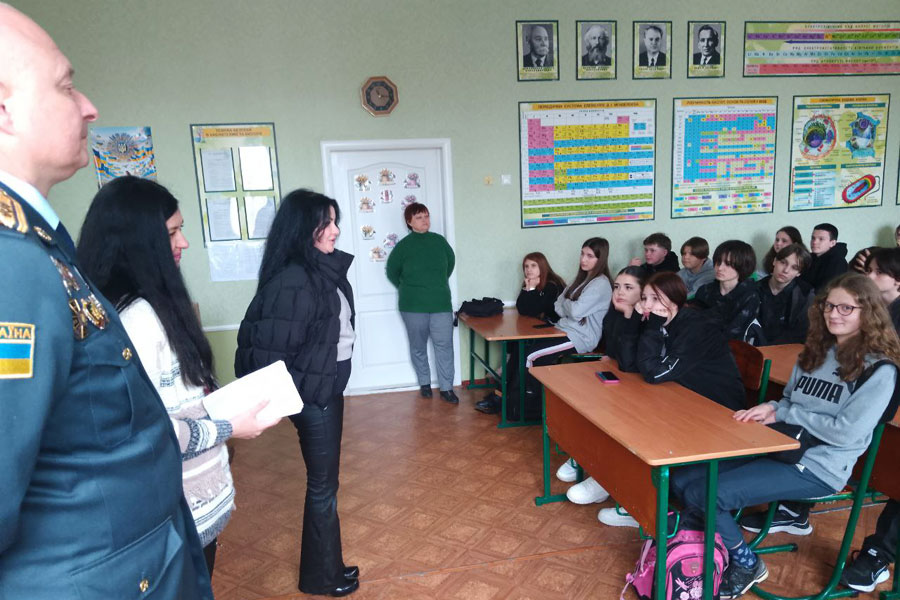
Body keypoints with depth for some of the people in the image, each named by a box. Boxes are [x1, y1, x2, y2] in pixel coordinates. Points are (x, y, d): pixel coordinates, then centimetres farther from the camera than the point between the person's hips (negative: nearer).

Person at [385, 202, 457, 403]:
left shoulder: (439, 240, 1)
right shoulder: (403, 245, -6)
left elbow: (451, 262, 18)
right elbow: (392, 272, 6)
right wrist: (408, 288, 11)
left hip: (441, 303, 1)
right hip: (413, 306, -1)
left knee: (444, 345, -2)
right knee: (418, 347, 11)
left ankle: (446, 387, 7)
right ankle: (424, 383, 29)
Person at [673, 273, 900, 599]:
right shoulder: (816, 351, 13)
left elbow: (846, 433, -19)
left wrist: (782, 414, -13)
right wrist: (769, 409, -5)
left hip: (818, 468, -7)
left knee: (703, 496, -22)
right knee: (681, 480, -8)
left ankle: (747, 565, 5)